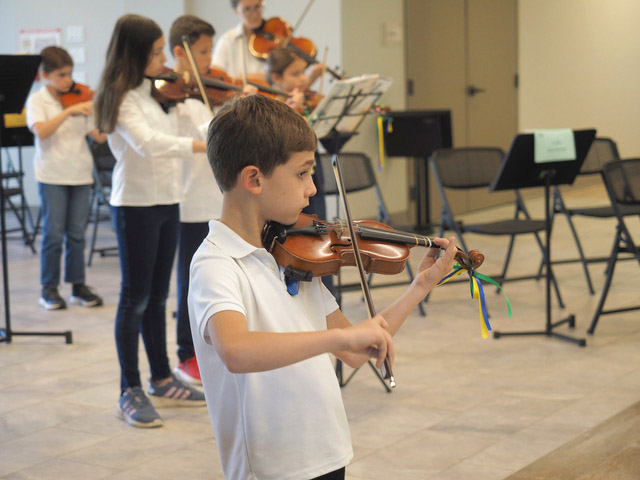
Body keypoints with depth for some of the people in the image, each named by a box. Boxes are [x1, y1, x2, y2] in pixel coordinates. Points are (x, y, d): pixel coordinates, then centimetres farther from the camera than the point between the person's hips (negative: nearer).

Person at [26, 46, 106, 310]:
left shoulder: (80, 99, 7)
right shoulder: (37, 101, -2)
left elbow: (100, 136, 1)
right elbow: (41, 131, -21)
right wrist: (68, 111, -28)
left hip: (80, 174, 3)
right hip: (52, 175, -3)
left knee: (77, 233, 7)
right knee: (53, 233, -1)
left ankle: (78, 286, 16)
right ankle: (49, 289, 9)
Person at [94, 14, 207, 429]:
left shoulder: (161, 91, 10)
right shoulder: (120, 98, -14)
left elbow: (191, 125, 13)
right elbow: (147, 142, -30)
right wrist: (204, 145, -38)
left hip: (167, 201, 7)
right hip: (136, 204, -7)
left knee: (157, 297, 16)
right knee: (135, 298, -1)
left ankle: (163, 380, 26)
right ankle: (130, 392, 6)